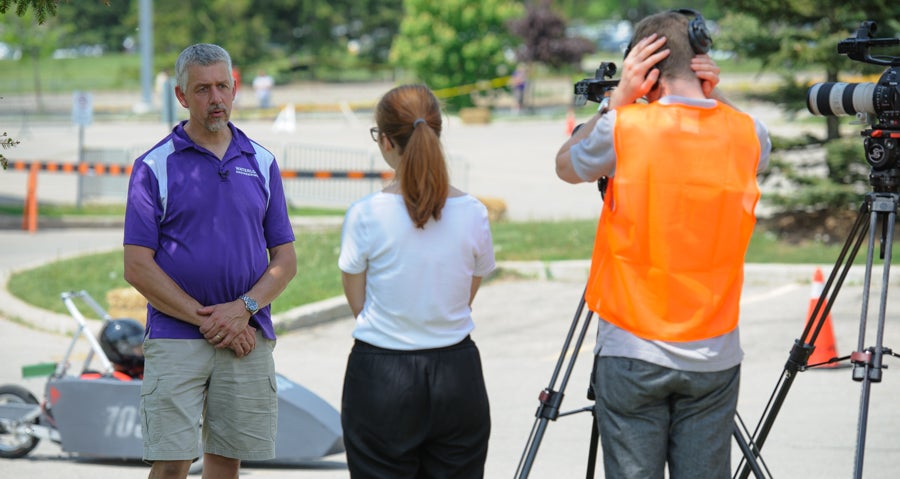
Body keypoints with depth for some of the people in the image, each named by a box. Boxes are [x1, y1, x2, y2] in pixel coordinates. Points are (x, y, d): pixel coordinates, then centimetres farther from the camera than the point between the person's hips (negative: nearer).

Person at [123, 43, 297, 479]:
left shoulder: (261, 163, 11)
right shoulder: (155, 167, 0)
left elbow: (285, 259, 10)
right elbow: (138, 267, -5)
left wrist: (243, 308, -8)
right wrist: (207, 321, -10)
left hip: (248, 340, 3)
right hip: (175, 340, -3)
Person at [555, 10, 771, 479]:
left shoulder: (624, 128, -12)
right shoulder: (747, 134, -2)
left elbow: (566, 166, 8)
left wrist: (619, 97, 2)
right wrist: (714, 98, 8)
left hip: (632, 354, -2)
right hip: (714, 356, 3)